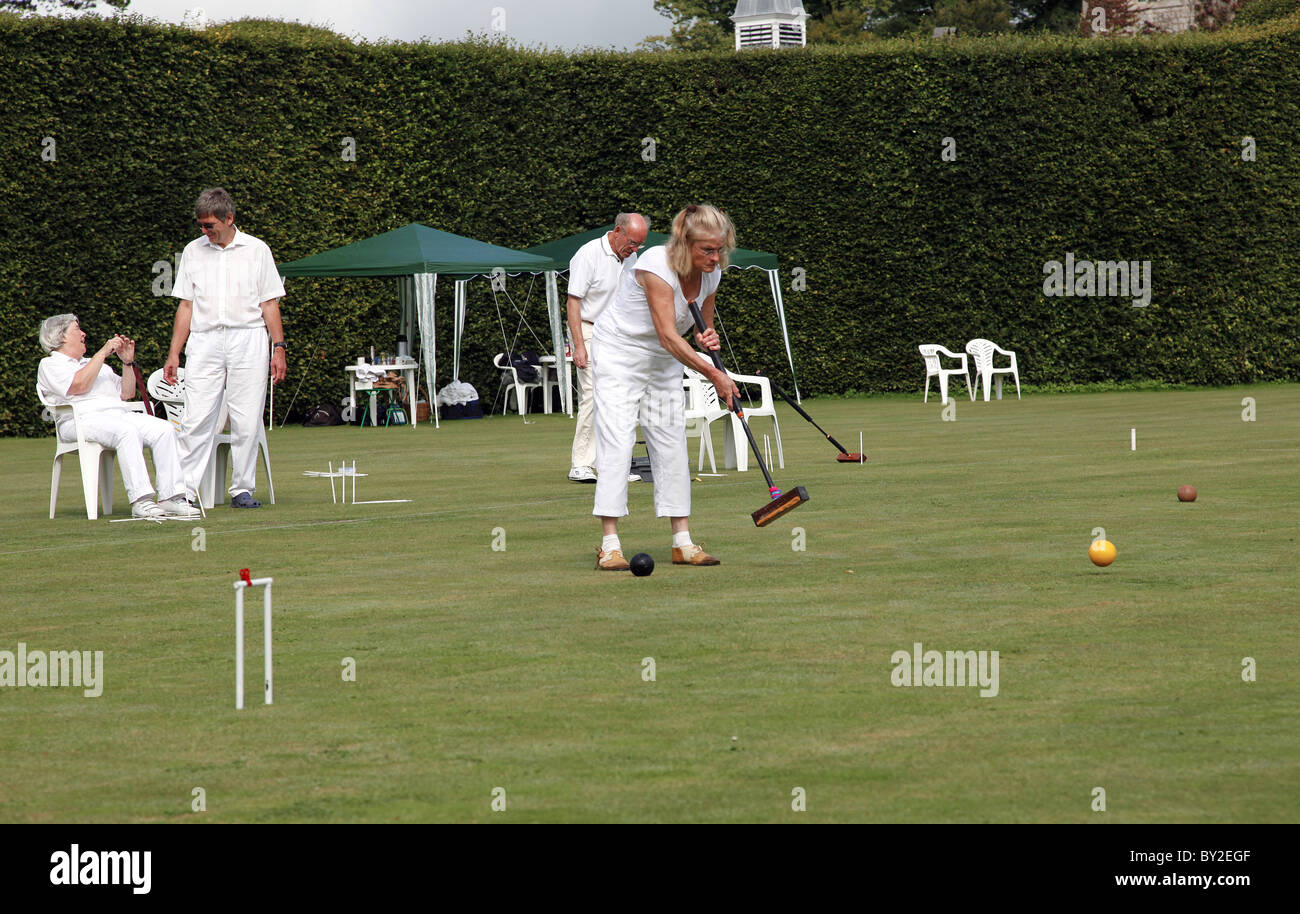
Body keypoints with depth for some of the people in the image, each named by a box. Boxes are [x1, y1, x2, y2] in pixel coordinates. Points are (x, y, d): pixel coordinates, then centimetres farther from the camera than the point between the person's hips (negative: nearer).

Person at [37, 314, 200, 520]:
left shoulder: (95, 364, 35)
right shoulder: (50, 365, 12)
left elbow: (127, 394, 29)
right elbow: (78, 386, -9)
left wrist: (128, 362, 16)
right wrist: (104, 352, -5)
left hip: (119, 414, 7)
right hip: (84, 418, -7)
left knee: (165, 429, -19)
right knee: (127, 431, -37)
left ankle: (170, 498, -26)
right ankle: (140, 501, -44)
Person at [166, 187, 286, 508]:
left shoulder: (257, 250, 8)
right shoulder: (193, 252, 13)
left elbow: (270, 304, 7)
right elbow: (186, 305, 14)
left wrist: (279, 348, -2)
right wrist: (174, 353, 7)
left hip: (248, 340, -1)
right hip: (204, 341, 1)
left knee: (246, 421, -4)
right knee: (196, 419, -8)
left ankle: (242, 490, 4)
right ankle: (185, 490, -10)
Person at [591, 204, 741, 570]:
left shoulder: (710, 274, -6)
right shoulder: (657, 266, -29)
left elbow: (703, 326, 10)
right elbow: (668, 336, -32)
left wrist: (708, 338, -15)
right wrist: (714, 375, -34)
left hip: (664, 362, 7)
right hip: (619, 351, -7)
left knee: (671, 444, 2)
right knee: (617, 441, -15)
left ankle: (682, 543, 5)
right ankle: (610, 545, -18)